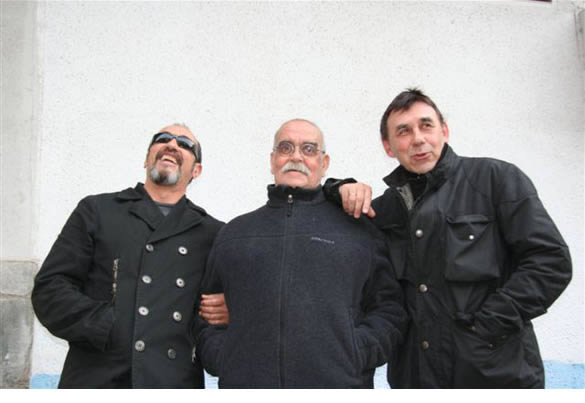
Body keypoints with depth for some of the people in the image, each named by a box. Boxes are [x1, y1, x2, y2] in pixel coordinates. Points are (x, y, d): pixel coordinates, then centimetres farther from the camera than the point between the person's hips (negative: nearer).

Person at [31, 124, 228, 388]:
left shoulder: (213, 234, 13)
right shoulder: (97, 211, 10)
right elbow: (50, 288, 3)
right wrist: (109, 327, -10)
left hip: (177, 386, 1)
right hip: (97, 382, -1)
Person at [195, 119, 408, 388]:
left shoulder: (359, 231, 8)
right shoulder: (233, 233, 14)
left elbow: (389, 308, 5)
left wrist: (355, 355, -9)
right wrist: (218, 357, 0)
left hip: (338, 385, -1)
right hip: (243, 382, 2)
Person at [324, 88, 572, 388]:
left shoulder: (495, 178, -4)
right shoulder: (388, 206, 9)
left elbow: (551, 260, -9)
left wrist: (485, 327, -13)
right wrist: (342, 189, -4)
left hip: (496, 372, -4)